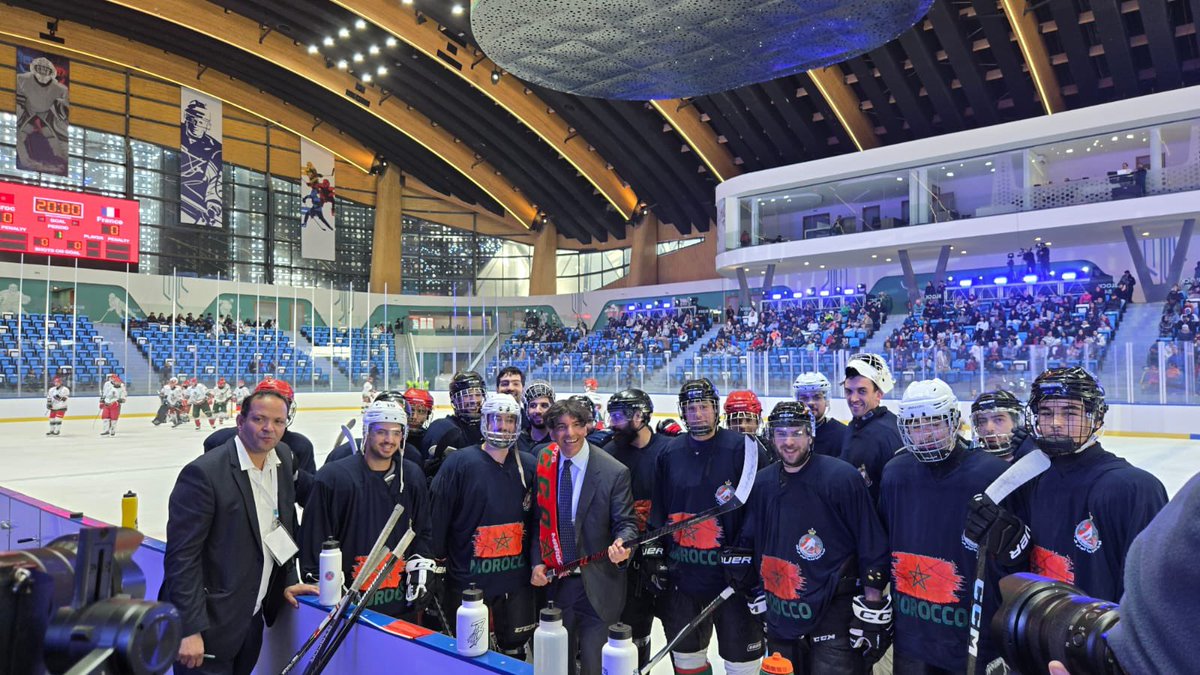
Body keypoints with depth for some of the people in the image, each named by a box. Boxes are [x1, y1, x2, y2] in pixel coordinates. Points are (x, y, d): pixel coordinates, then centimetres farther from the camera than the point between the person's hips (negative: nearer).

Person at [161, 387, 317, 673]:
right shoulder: (204, 473, -19)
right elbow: (182, 555, -19)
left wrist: (287, 581, 11)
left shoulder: (284, 459, 2)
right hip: (209, 626, -6)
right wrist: (189, 630, -19)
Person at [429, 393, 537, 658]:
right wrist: (437, 560, -7)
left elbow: (538, 519, 7)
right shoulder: (459, 463, -10)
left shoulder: (529, 466, 1)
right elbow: (437, 515, -9)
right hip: (467, 576, -3)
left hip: (516, 578, 3)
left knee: (515, 648, 15)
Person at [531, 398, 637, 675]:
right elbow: (539, 518, 8)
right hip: (555, 581, 4)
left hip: (598, 585, -3)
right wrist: (537, 562, -1)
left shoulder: (614, 472, -12)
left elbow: (625, 522, -8)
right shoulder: (543, 464, -1)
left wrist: (622, 544, -29)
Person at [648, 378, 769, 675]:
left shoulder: (744, 449, -11)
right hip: (682, 573, 5)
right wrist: (655, 554, 9)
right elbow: (658, 509, 11)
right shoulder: (671, 453, 5)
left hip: (731, 572, -4)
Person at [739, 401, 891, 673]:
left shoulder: (842, 477, -14)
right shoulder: (761, 483, 3)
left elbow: (873, 546, -12)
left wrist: (872, 609, -12)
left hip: (834, 613, -5)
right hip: (780, 617, 6)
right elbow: (750, 545, 14)